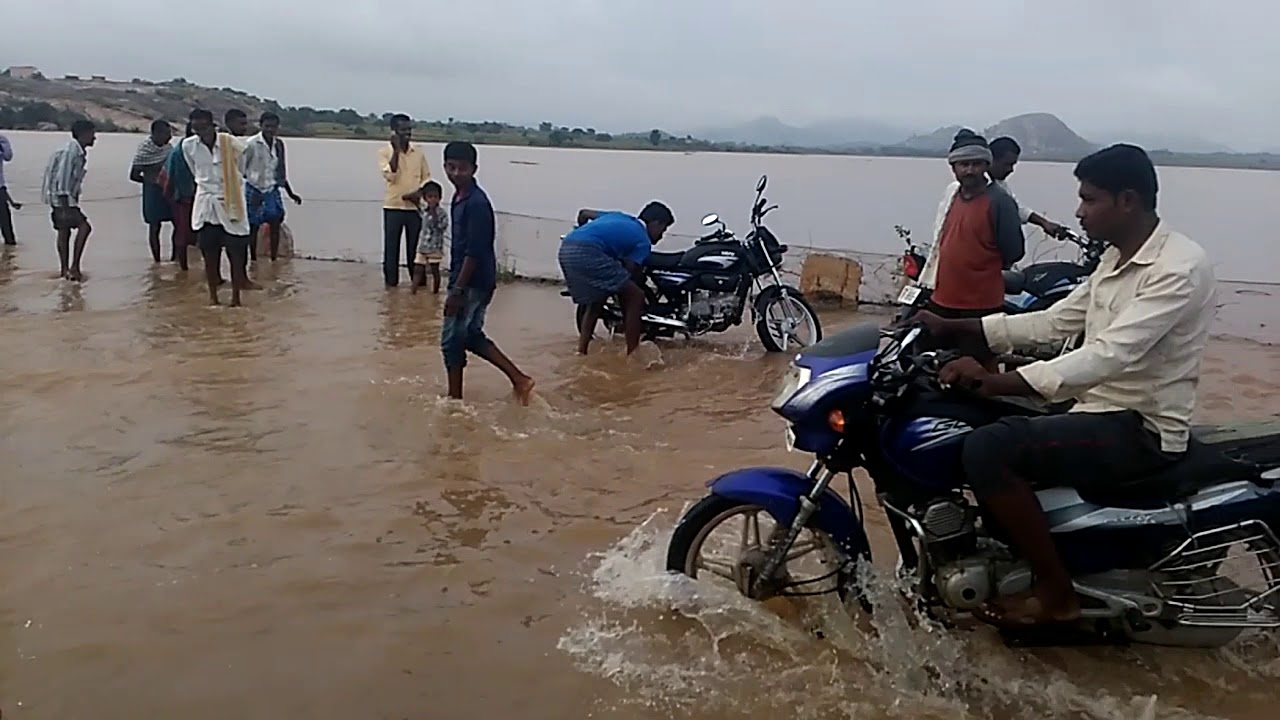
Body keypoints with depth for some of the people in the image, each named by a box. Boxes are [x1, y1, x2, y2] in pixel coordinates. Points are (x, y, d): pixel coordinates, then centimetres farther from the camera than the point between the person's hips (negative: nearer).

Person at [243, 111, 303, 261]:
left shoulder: (279, 144, 3)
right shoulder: (252, 144, -13)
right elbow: (242, 167, -10)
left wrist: (290, 193, 17)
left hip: (272, 189, 4)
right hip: (254, 189, -4)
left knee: (275, 223, -4)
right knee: (253, 226, 5)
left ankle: (273, 259, 2)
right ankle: (253, 260, 17)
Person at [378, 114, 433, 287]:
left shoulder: (418, 153, 5)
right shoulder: (385, 151, -4)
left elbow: (426, 177, 10)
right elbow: (390, 176, -18)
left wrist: (419, 192, -8)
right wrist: (396, 150, -17)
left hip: (415, 207, 3)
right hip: (393, 207, -3)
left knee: (415, 247, 9)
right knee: (391, 248, 2)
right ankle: (391, 282, 11)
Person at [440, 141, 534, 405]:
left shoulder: (476, 203, -19)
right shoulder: (459, 197, 10)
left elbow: (475, 252, -23)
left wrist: (457, 290, -23)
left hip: (474, 282, -10)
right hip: (467, 281, 10)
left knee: (452, 339, 0)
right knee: (471, 336, 16)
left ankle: (455, 399, 14)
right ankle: (518, 379, 17)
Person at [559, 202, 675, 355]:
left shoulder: (620, 217, 33)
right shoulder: (643, 241, 12)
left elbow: (583, 213, 35)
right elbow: (628, 272, 7)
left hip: (566, 248, 8)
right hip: (587, 251, -8)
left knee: (594, 302, 26)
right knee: (635, 296, 2)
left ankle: (581, 352, 20)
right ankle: (632, 356, 3)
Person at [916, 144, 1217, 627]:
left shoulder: (1179, 267, -20)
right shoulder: (1117, 259, 11)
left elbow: (1111, 355, -31)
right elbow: (1054, 322, 14)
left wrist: (999, 382, -39)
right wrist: (956, 327, 6)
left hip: (1141, 430, -10)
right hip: (1098, 410, 10)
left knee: (988, 449, -26)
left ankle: (1056, 593, -11)